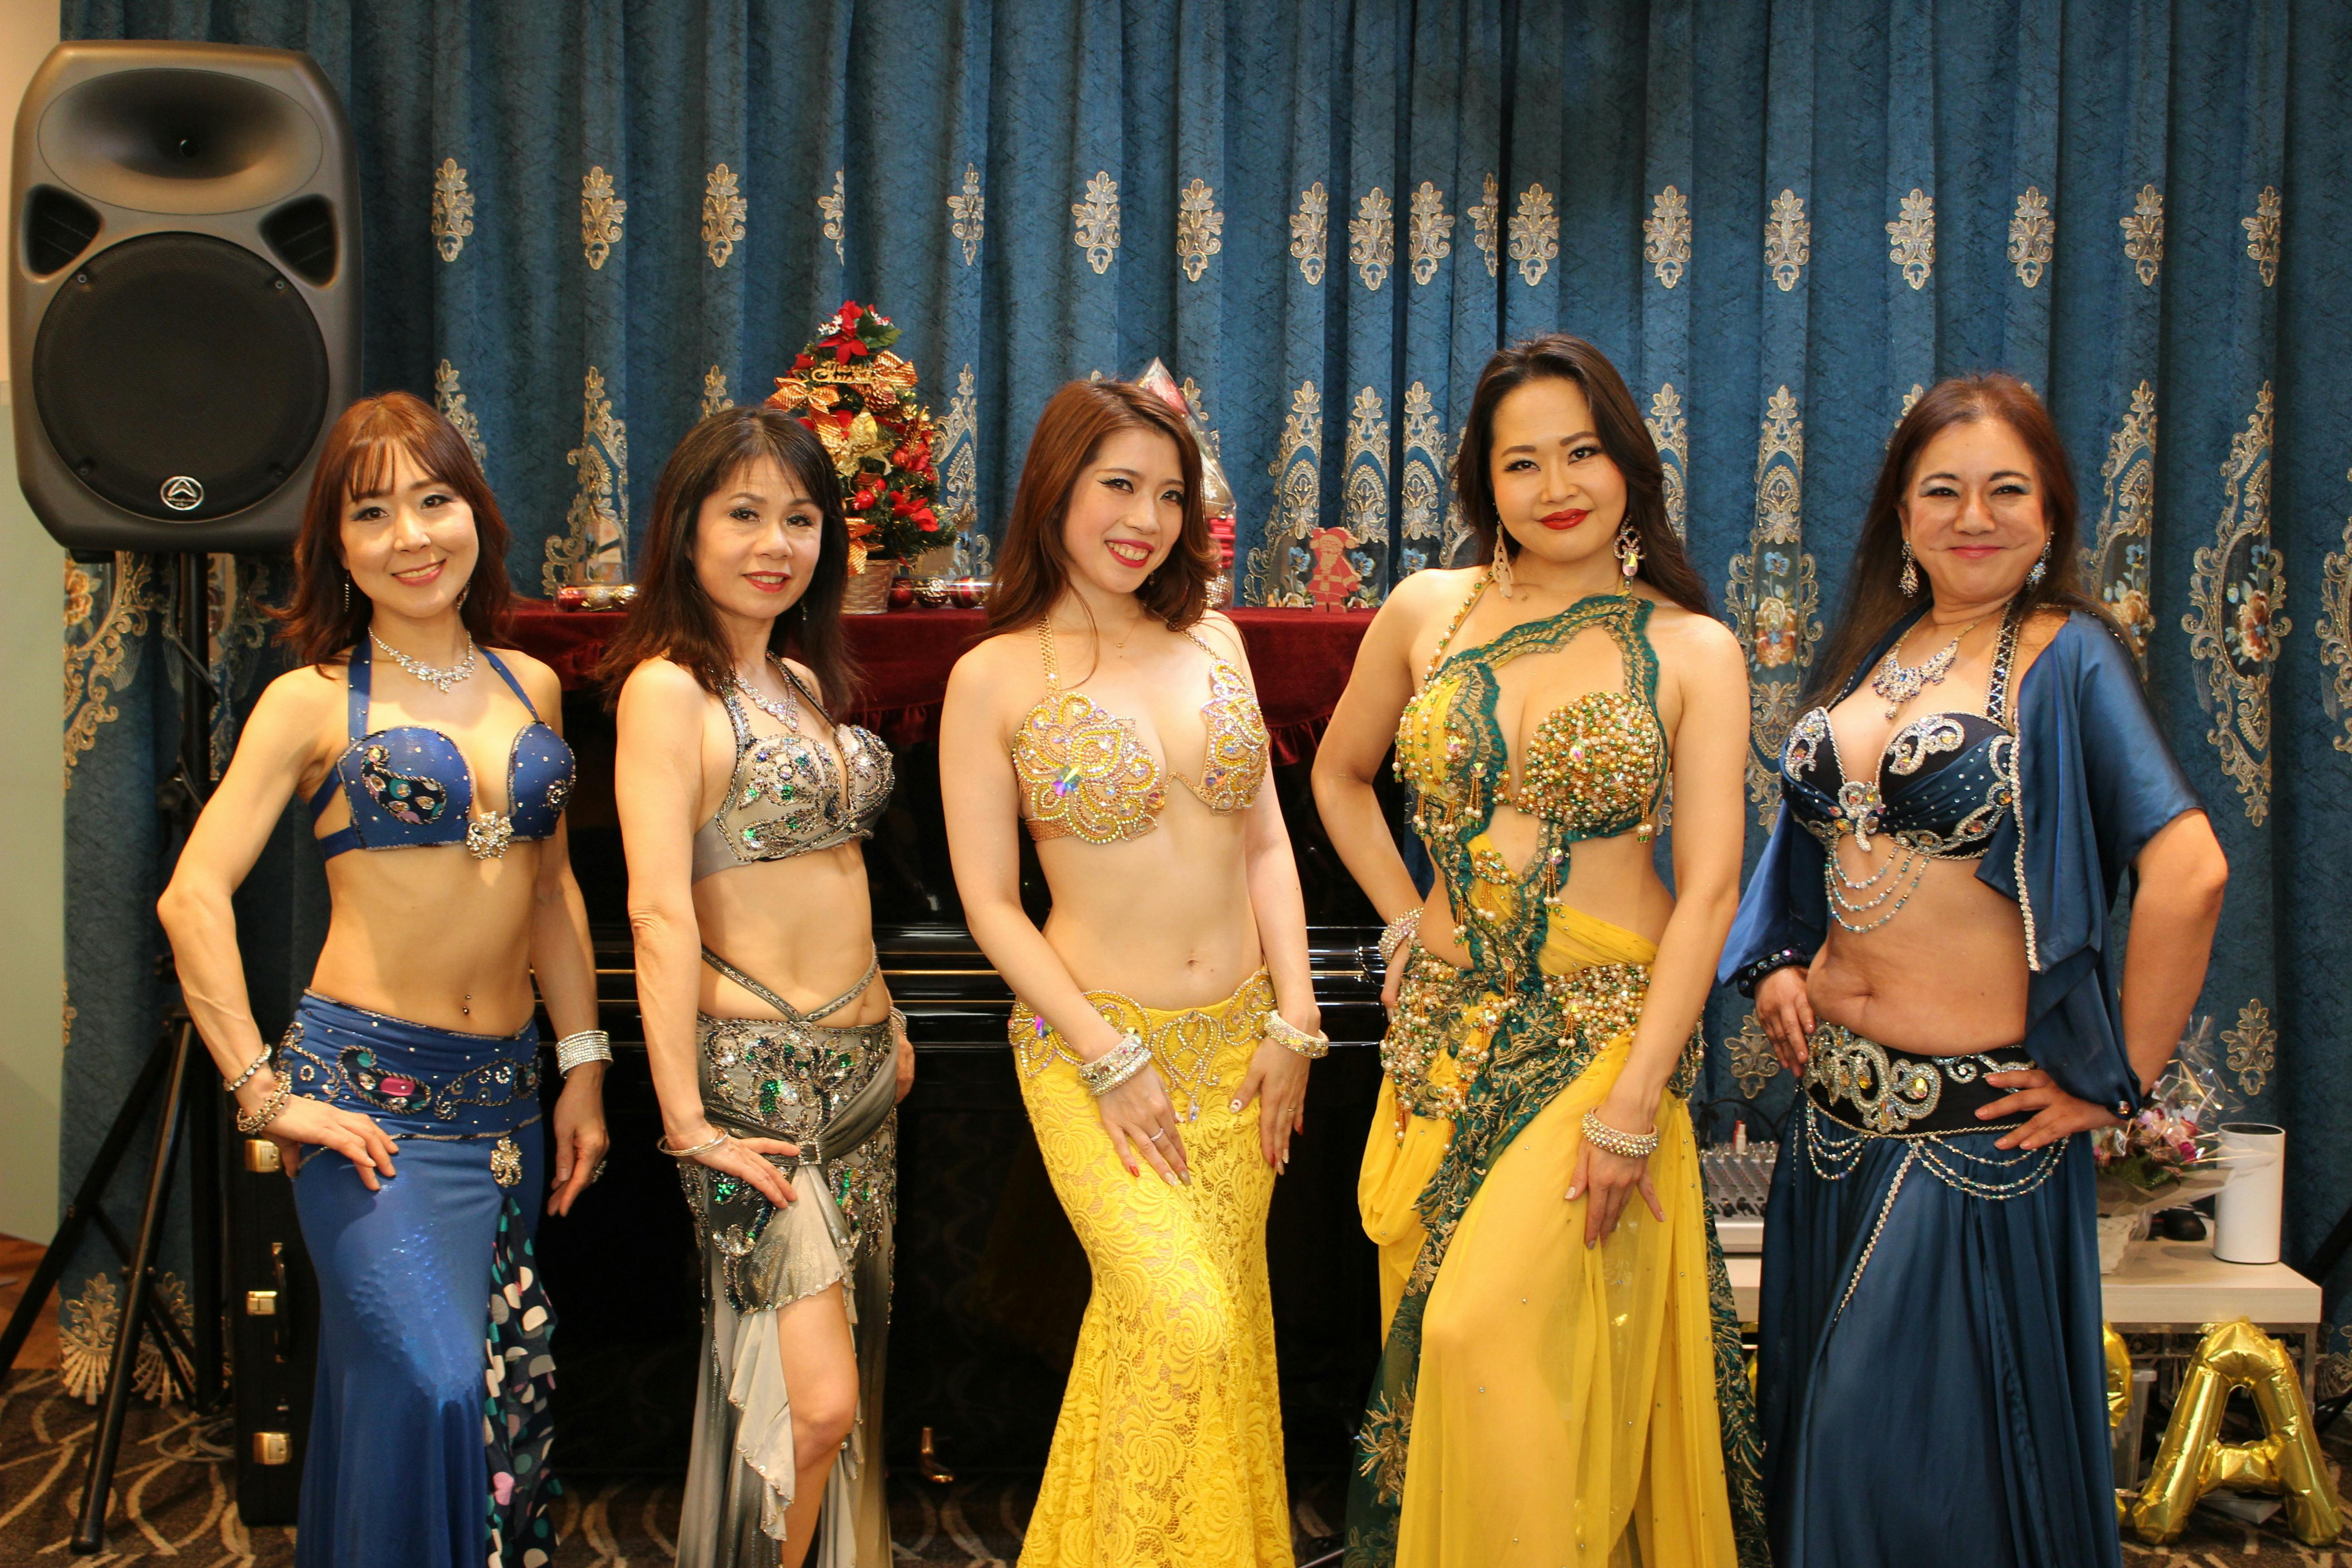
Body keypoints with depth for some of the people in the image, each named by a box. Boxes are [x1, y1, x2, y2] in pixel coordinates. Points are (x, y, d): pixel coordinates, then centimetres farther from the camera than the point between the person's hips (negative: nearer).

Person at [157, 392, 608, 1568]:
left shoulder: (531, 686, 10)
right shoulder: (314, 700, -4)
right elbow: (194, 897, -10)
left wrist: (584, 1066, 12)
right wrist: (264, 1094, -15)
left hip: (503, 1091, 5)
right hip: (367, 1087, -5)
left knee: (506, 1392, 9)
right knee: (425, 1388, -16)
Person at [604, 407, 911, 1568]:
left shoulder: (802, 680, 13)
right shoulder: (670, 688, -12)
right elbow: (661, 912, -19)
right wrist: (687, 1119, -23)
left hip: (856, 1066, 8)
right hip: (759, 1072, -8)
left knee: (845, 1395, 12)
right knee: (815, 1404, -11)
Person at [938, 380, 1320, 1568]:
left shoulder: (1213, 642, 8)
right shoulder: (995, 678, -5)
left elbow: (1267, 842, 11)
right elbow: (989, 902, -6)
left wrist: (1294, 1024, 2)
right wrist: (1110, 1059, -12)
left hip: (1237, 1045, 5)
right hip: (1093, 1045, -4)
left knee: (1226, 1334, 8)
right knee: (1186, 1330, -19)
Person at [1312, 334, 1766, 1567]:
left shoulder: (1691, 652, -2)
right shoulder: (1427, 612, 5)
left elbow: (1708, 887, -8)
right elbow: (1338, 777, 20)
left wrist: (1633, 1103, -15)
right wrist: (1404, 919, 8)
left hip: (1605, 1024, -3)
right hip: (1447, 1026, 4)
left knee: (1493, 1329, -17)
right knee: (1434, 1345, 7)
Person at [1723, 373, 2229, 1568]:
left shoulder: (2066, 658, -12)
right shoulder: (1872, 649, 8)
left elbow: (2188, 873, -22)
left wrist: (2117, 1082, -17)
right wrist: (1775, 963, 6)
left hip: (1976, 1117, -6)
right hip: (1835, 1102, 6)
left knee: (1919, 1450, 4)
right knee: (1818, 1420, 17)